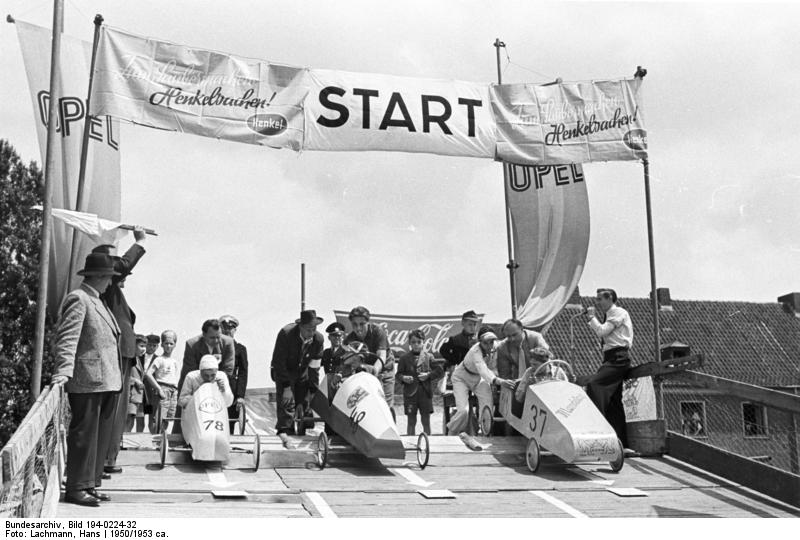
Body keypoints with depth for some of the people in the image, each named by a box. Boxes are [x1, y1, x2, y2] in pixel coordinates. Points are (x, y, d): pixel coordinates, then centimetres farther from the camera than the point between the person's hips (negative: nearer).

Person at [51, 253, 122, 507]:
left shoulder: (97, 300, 20)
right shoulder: (78, 299, -10)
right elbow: (67, 338, -20)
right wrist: (64, 371, -28)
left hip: (106, 380, 10)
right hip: (86, 380, -10)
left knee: (101, 435, 14)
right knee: (83, 433, -5)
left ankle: (90, 484, 22)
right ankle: (76, 488, 2)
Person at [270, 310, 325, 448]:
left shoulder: (318, 338, -15)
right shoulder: (286, 333, -27)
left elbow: (316, 361, 0)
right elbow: (278, 361, -21)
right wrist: (288, 381, -21)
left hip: (303, 373, 4)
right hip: (283, 372, -4)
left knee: (303, 400, 2)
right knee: (286, 398, -20)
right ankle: (284, 432, -22)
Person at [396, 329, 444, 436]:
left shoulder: (428, 357, 5)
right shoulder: (404, 358, 5)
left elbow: (440, 370, 3)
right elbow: (399, 374, 4)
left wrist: (429, 375, -10)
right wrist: (403, 378, -17)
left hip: (425, 392, 0)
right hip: (410, 393, 0)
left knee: (426, 421, 6)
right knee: (411, 421, 6)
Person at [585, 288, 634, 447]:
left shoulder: (618, 313, -5)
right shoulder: (610, 315, 25)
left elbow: (602, 331, -15)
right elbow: (603, 334, 20)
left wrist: (592, 317, -2)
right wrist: (594, 320, 12)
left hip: (618, 357, -10)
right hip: (613, 358, 10)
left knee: (593, 384, -25)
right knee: (613, 400, 8)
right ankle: (621, 440, 10)